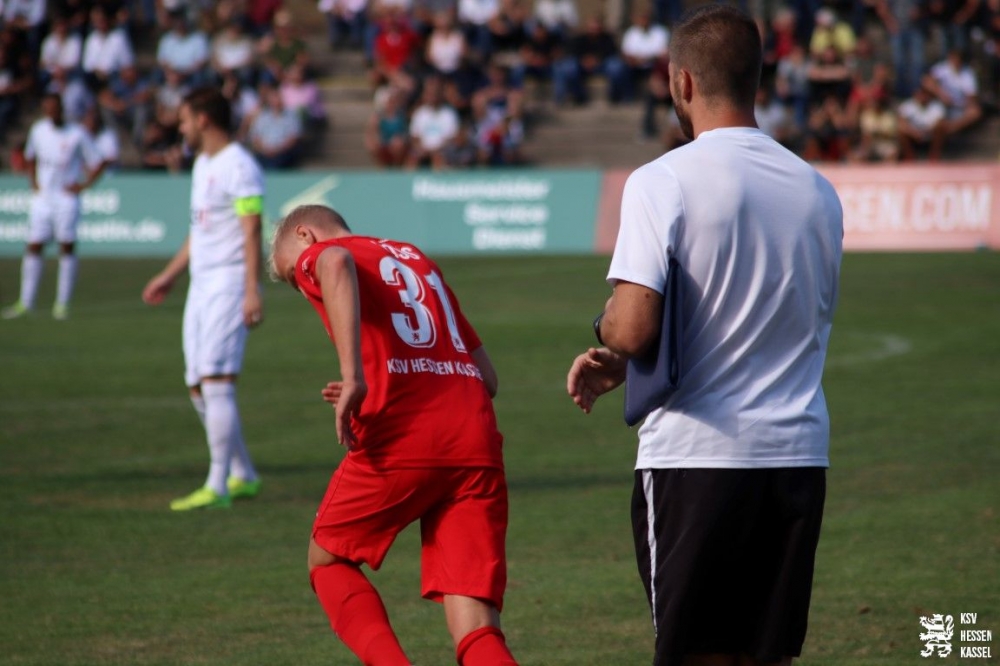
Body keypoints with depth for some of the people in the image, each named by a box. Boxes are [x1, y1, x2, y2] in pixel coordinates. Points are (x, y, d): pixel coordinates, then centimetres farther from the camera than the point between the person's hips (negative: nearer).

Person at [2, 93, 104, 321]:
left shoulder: (77, 135, -6)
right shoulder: (38, 130, 6)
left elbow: (97, 164, 0)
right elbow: (30, 157, 24)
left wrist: (83, 185, -9)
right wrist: (33, 181, 11)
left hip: (66, 197, -4)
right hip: (42, 197, 4)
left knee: (67, 247, -5)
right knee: (33, 247, 0)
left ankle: (62, 303, 0)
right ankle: (26, 301, 6)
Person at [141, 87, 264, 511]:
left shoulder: (238, 167, -12)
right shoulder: (202, 164, 18)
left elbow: (252, 232, -18)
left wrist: (252, 291, -24)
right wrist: (170, 276, 31)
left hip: (229, 282, -10)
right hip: (201, 284, 10)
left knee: (216, 380, -15)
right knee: (197, 386, 9)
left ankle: (217, 487, -16)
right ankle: (243, 476, 20)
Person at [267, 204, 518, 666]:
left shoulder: (317, 253, 11)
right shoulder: (420, 263, 30)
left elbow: (336, 263, -18)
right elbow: (487, 378, 26)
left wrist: (354, 377, -24)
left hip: (401, 440, -5)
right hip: (477, 447, 5)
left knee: (328, 559, 22)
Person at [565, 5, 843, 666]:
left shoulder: (663, 181, -9)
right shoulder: (818, 191, 10)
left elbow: (633, 329, -18)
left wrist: (605, 333, 8)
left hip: (695, 454, -5)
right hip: (799, 456, 5)